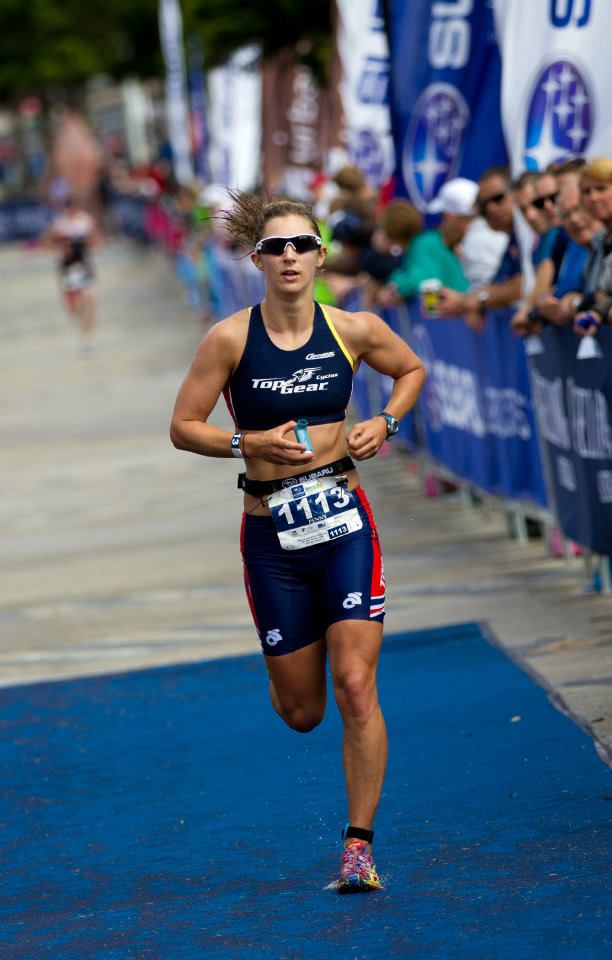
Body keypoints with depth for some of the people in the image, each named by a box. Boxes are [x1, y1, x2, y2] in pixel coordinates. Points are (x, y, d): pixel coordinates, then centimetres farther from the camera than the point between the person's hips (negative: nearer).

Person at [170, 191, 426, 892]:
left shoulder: (355, 331, -2)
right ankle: (286, 674, 48)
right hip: (271, 532, 0)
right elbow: (184, 427, 0)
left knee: (355, 689, -11)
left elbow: (413, 370, 18)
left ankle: (359, 846, -1)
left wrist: (384, 423, 1)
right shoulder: (231, 339, -6)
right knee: (301, 712, 8)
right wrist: (249, 444, -16)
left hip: (344, 522, 0)